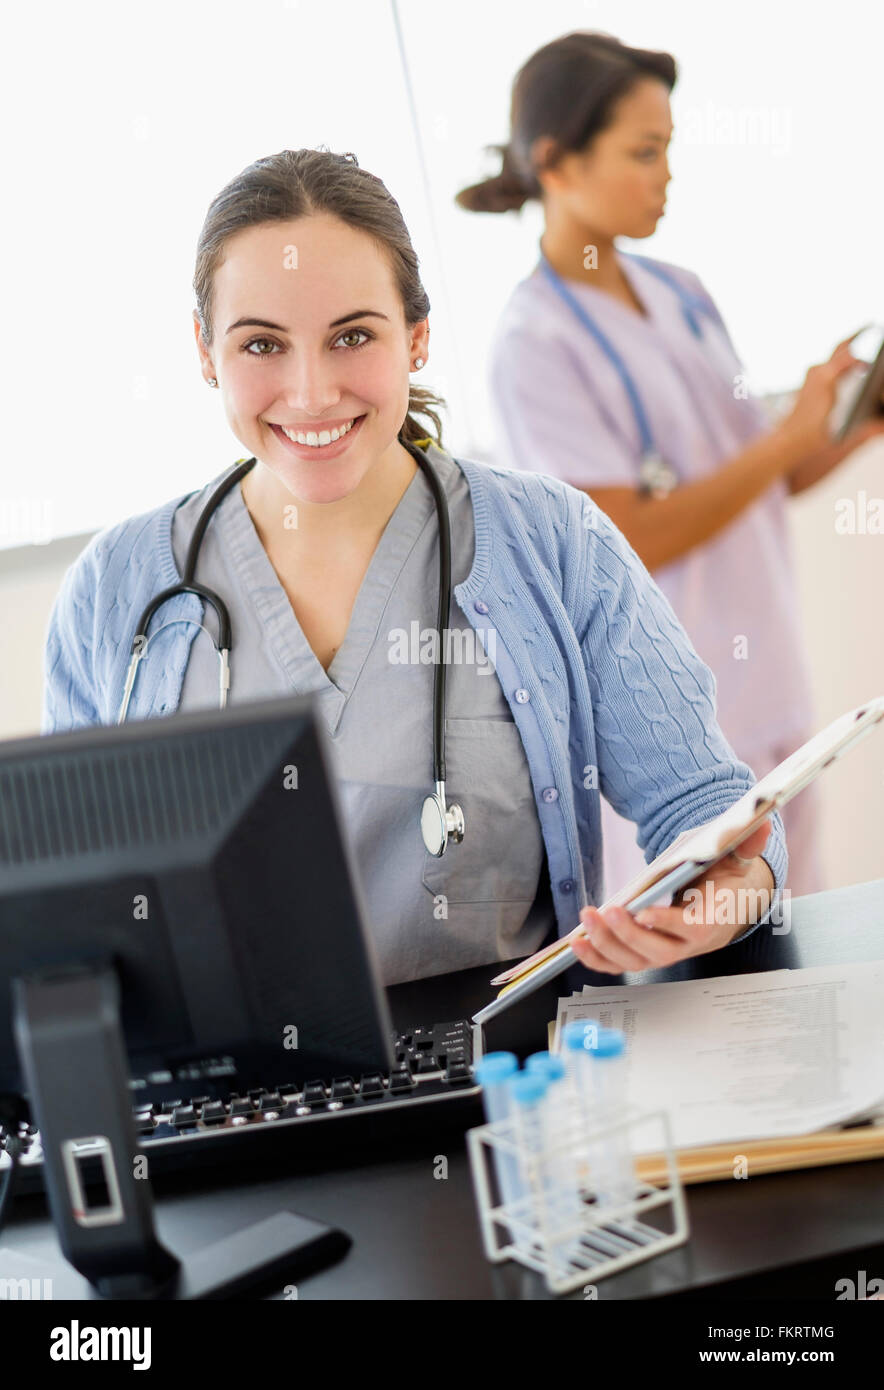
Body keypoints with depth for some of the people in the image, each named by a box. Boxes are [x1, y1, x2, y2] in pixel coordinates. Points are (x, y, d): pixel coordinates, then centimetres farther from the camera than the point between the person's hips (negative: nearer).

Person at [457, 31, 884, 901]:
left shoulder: (680, 295, 8)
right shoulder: (536, 342, -13)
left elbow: (755, 484, 13)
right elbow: (629, 542, -19)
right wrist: (791, 435, -18)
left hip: (767, 691, 7)